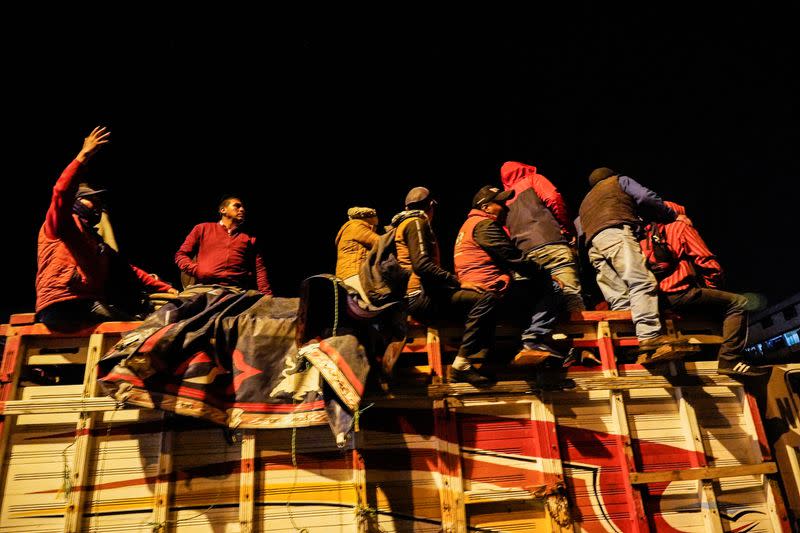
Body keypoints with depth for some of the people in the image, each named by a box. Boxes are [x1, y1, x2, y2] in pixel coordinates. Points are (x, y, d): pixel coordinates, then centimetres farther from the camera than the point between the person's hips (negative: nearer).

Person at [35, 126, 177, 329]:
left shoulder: (98, 243, 30)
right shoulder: (59, 225, 11)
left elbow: (130, 272, 24)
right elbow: (62, 194, -12)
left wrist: (166, 288, 14)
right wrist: (83, 156, -17)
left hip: (87, 305, 7)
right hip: (61, 306, -7)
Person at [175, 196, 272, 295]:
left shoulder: (250, 238, 23)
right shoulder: (202, 228, 21)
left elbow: (260, 269, 13)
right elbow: (180, 255, 19)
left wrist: (267, 296, -3)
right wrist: (197, 271, -1)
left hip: (238, 291, 2)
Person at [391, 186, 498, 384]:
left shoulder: (404, 224, 28)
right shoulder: (416, 223, -3)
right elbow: (422, 265, -18)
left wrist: (455, 282, 24)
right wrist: (458, 282, -16)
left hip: (418, 296, 10)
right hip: (421, 296, -10)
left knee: (485, 298, 14)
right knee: (485, 299, -23)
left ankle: (481, 359, -1)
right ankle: (460, 366, -23)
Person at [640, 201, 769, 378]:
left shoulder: (645, 239, 25)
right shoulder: (681, 227, 8)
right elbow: (707, 263, 1)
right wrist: (714, 288, 16)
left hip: (659, 298, 8)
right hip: (678, 292, -8)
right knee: (738, 303, -2)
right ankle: (730, 360, -13)